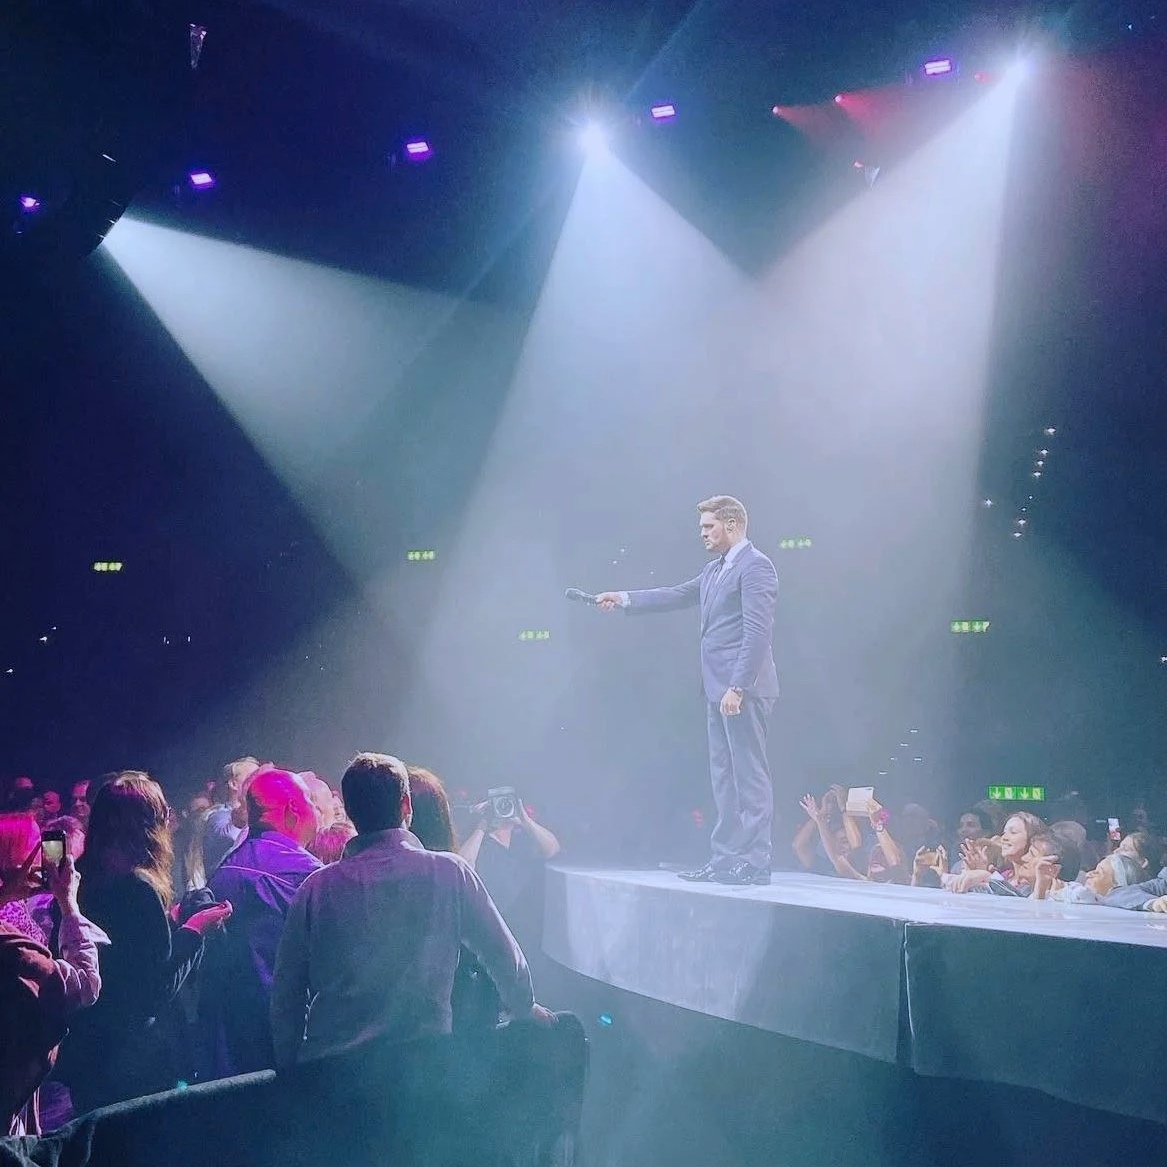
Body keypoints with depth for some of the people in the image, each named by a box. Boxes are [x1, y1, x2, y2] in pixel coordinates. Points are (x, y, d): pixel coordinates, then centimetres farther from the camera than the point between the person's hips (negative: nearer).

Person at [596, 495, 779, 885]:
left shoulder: (755, 566, -11)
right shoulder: (715, 570, 18)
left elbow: (757, 630, -18)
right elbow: (677, 595, 26)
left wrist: (737, 687, -22)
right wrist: (624, 598, 18)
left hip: (743, 689, -10)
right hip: (718, 689, 10)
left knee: (750, 775, -6)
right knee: (724, 777, 12)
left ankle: (755, 862, -3)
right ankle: (725, 858, 17)